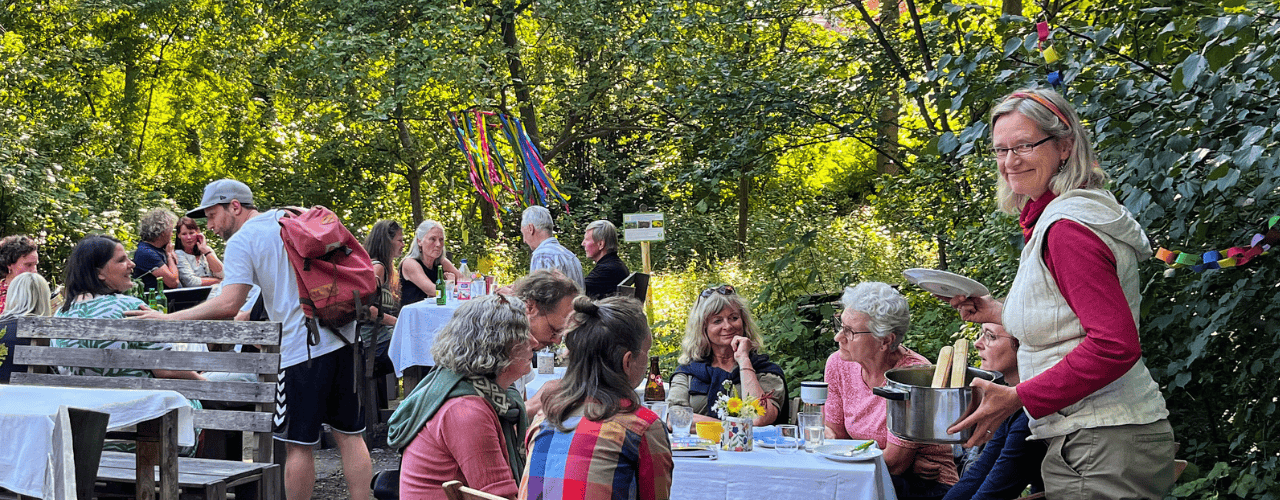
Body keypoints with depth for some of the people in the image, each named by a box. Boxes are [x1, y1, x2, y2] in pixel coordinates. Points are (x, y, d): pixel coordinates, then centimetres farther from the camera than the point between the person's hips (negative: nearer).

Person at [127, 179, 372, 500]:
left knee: (298, 444, 3)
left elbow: (228, 305, -15)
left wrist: (167, 319, -9)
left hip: (300, 349, -6)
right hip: (342, 338, 7)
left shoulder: (241, 242, -3)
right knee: (350, 435, 10)